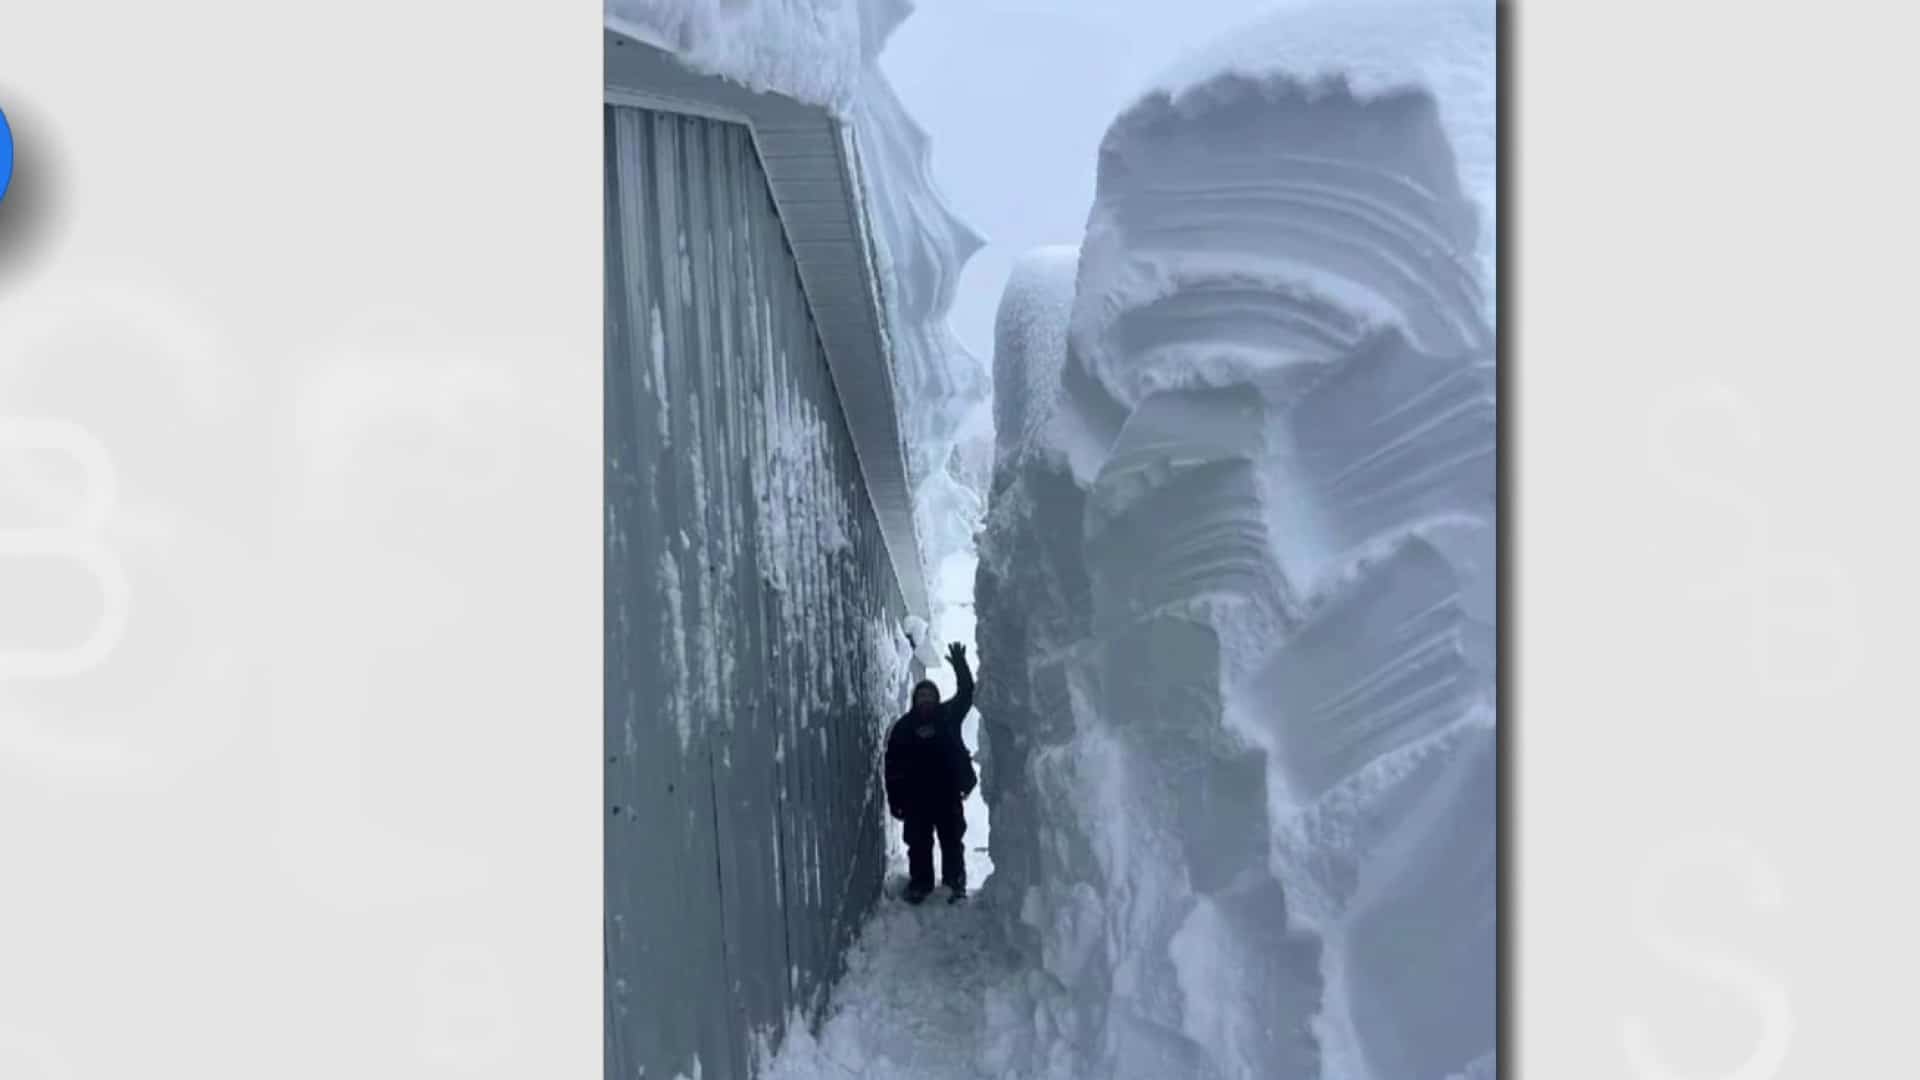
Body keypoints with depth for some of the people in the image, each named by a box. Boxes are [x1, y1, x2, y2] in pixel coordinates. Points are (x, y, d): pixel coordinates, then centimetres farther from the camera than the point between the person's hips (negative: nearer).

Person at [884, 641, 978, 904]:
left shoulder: (948, 715, 5)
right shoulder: (903, 727, 4)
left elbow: (966, 694, 1)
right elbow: (893, 766, 4)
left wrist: (961, 667, -14)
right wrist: (894, 799, 0)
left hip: (948, 794, 0)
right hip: (916, 796, 0)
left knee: (952, 841, 4)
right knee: (918, 843, 4)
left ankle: (955, 885, 11)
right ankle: (919, 884, 14)